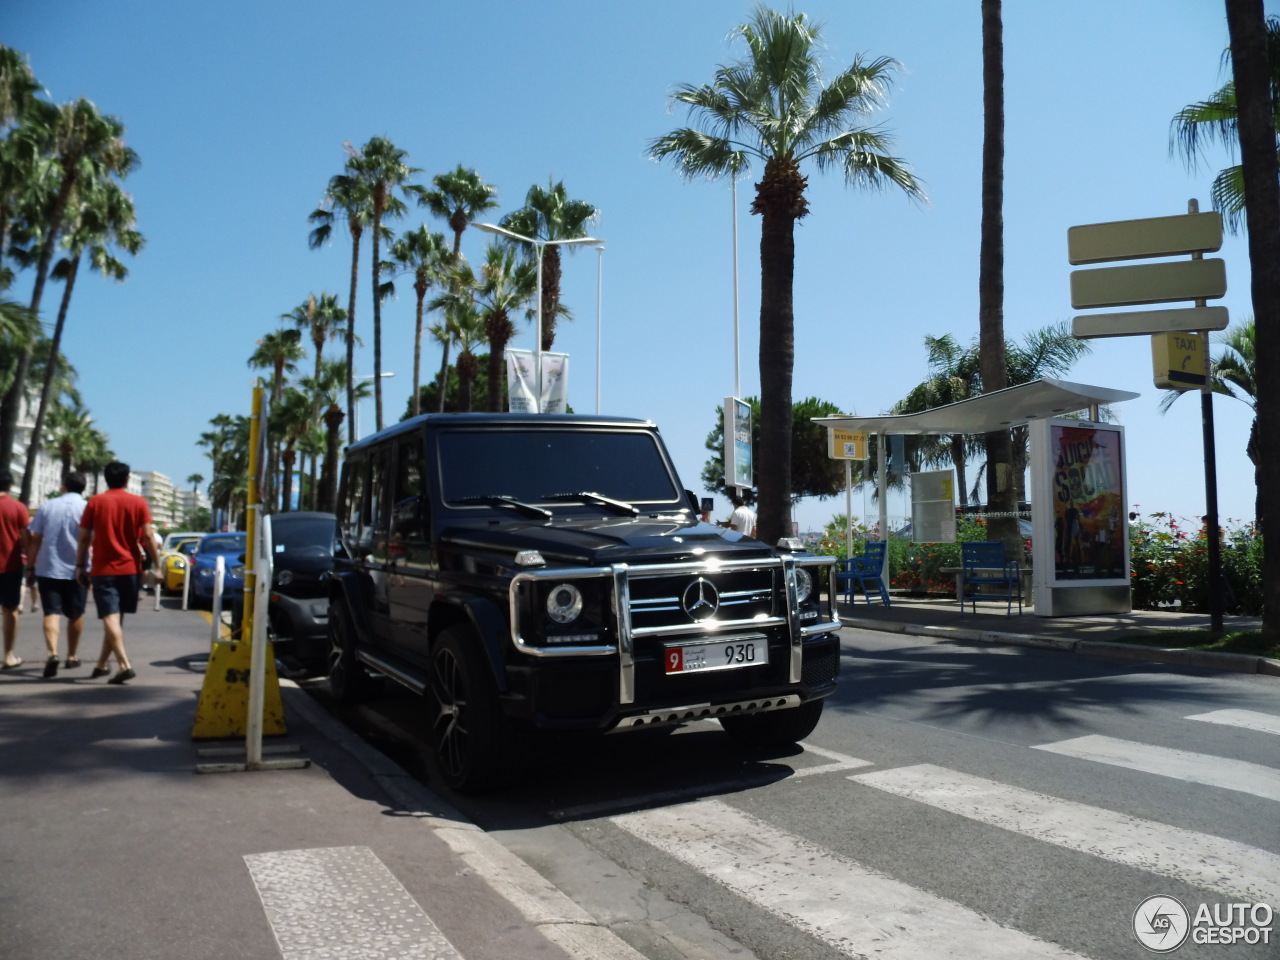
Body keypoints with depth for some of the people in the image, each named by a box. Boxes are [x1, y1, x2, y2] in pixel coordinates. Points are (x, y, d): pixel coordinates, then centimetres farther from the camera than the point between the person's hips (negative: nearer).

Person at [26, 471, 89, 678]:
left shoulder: (47, 507, 5)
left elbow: (34, 540, 5)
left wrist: (30, 567, 11)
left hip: (48, 569, 1)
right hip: (76, 570, -1)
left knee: (52, 613, -3)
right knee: (75, 615, 14)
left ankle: (52, 653, -24)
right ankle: (72, 656, 23)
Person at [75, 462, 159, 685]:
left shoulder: (95, 502, 1)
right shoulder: (138, 502, 0)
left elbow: (84, 538, 1)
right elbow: (148, 537, -5)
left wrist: (80, 566, 10)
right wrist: (156, 565, -1)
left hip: (103, 570, -1)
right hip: (130, 569, 2)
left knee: (110, 619, -6)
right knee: (116, 618, 15)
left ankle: (125, 665, -20)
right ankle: (101, 664, 24)